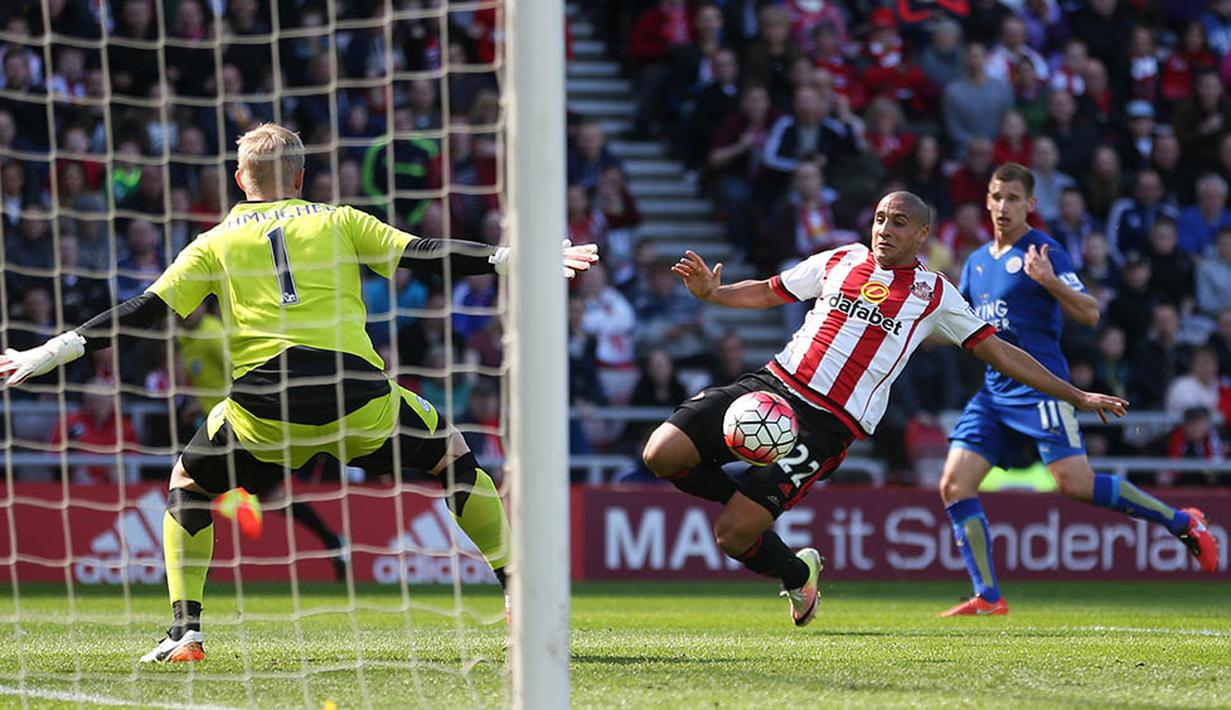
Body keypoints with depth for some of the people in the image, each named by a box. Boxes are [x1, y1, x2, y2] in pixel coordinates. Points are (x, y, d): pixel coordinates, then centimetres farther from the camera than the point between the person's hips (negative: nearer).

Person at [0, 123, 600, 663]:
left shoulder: (216, 244, 14)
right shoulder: (337, 222, 15)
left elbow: (146, 311, 8)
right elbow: (426, 256, 10)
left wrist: (53, 352, 11)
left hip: (264, 414, -1)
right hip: (360, 403, 1)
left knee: (188, 483, 24)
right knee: (454, 455, 24)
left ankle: (185, 632, 10)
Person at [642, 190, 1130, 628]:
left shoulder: (934, 295, 6)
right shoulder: (841, 261, 14)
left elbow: (999, 352, 10)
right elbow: (767, 293, 22)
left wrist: (1077, 396, 8)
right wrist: (711, 292, 2)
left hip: (827, 425, -4)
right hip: (773, 385, 4)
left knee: (732, 535, -16)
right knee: (663, 454, -14)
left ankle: (796, 573, 18)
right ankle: (747, 497, 12)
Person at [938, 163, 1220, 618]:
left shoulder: (1043, 252, -5)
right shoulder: (977, 262, 17)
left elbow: (1090, 313, -14)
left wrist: (1049, 281, -29)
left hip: (1039, 385, -7)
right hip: (994, 390, 7)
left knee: (1075, 483, -17)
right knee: (954, 485, -6)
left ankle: (1182, 523, -1)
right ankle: (988, 598, -3)